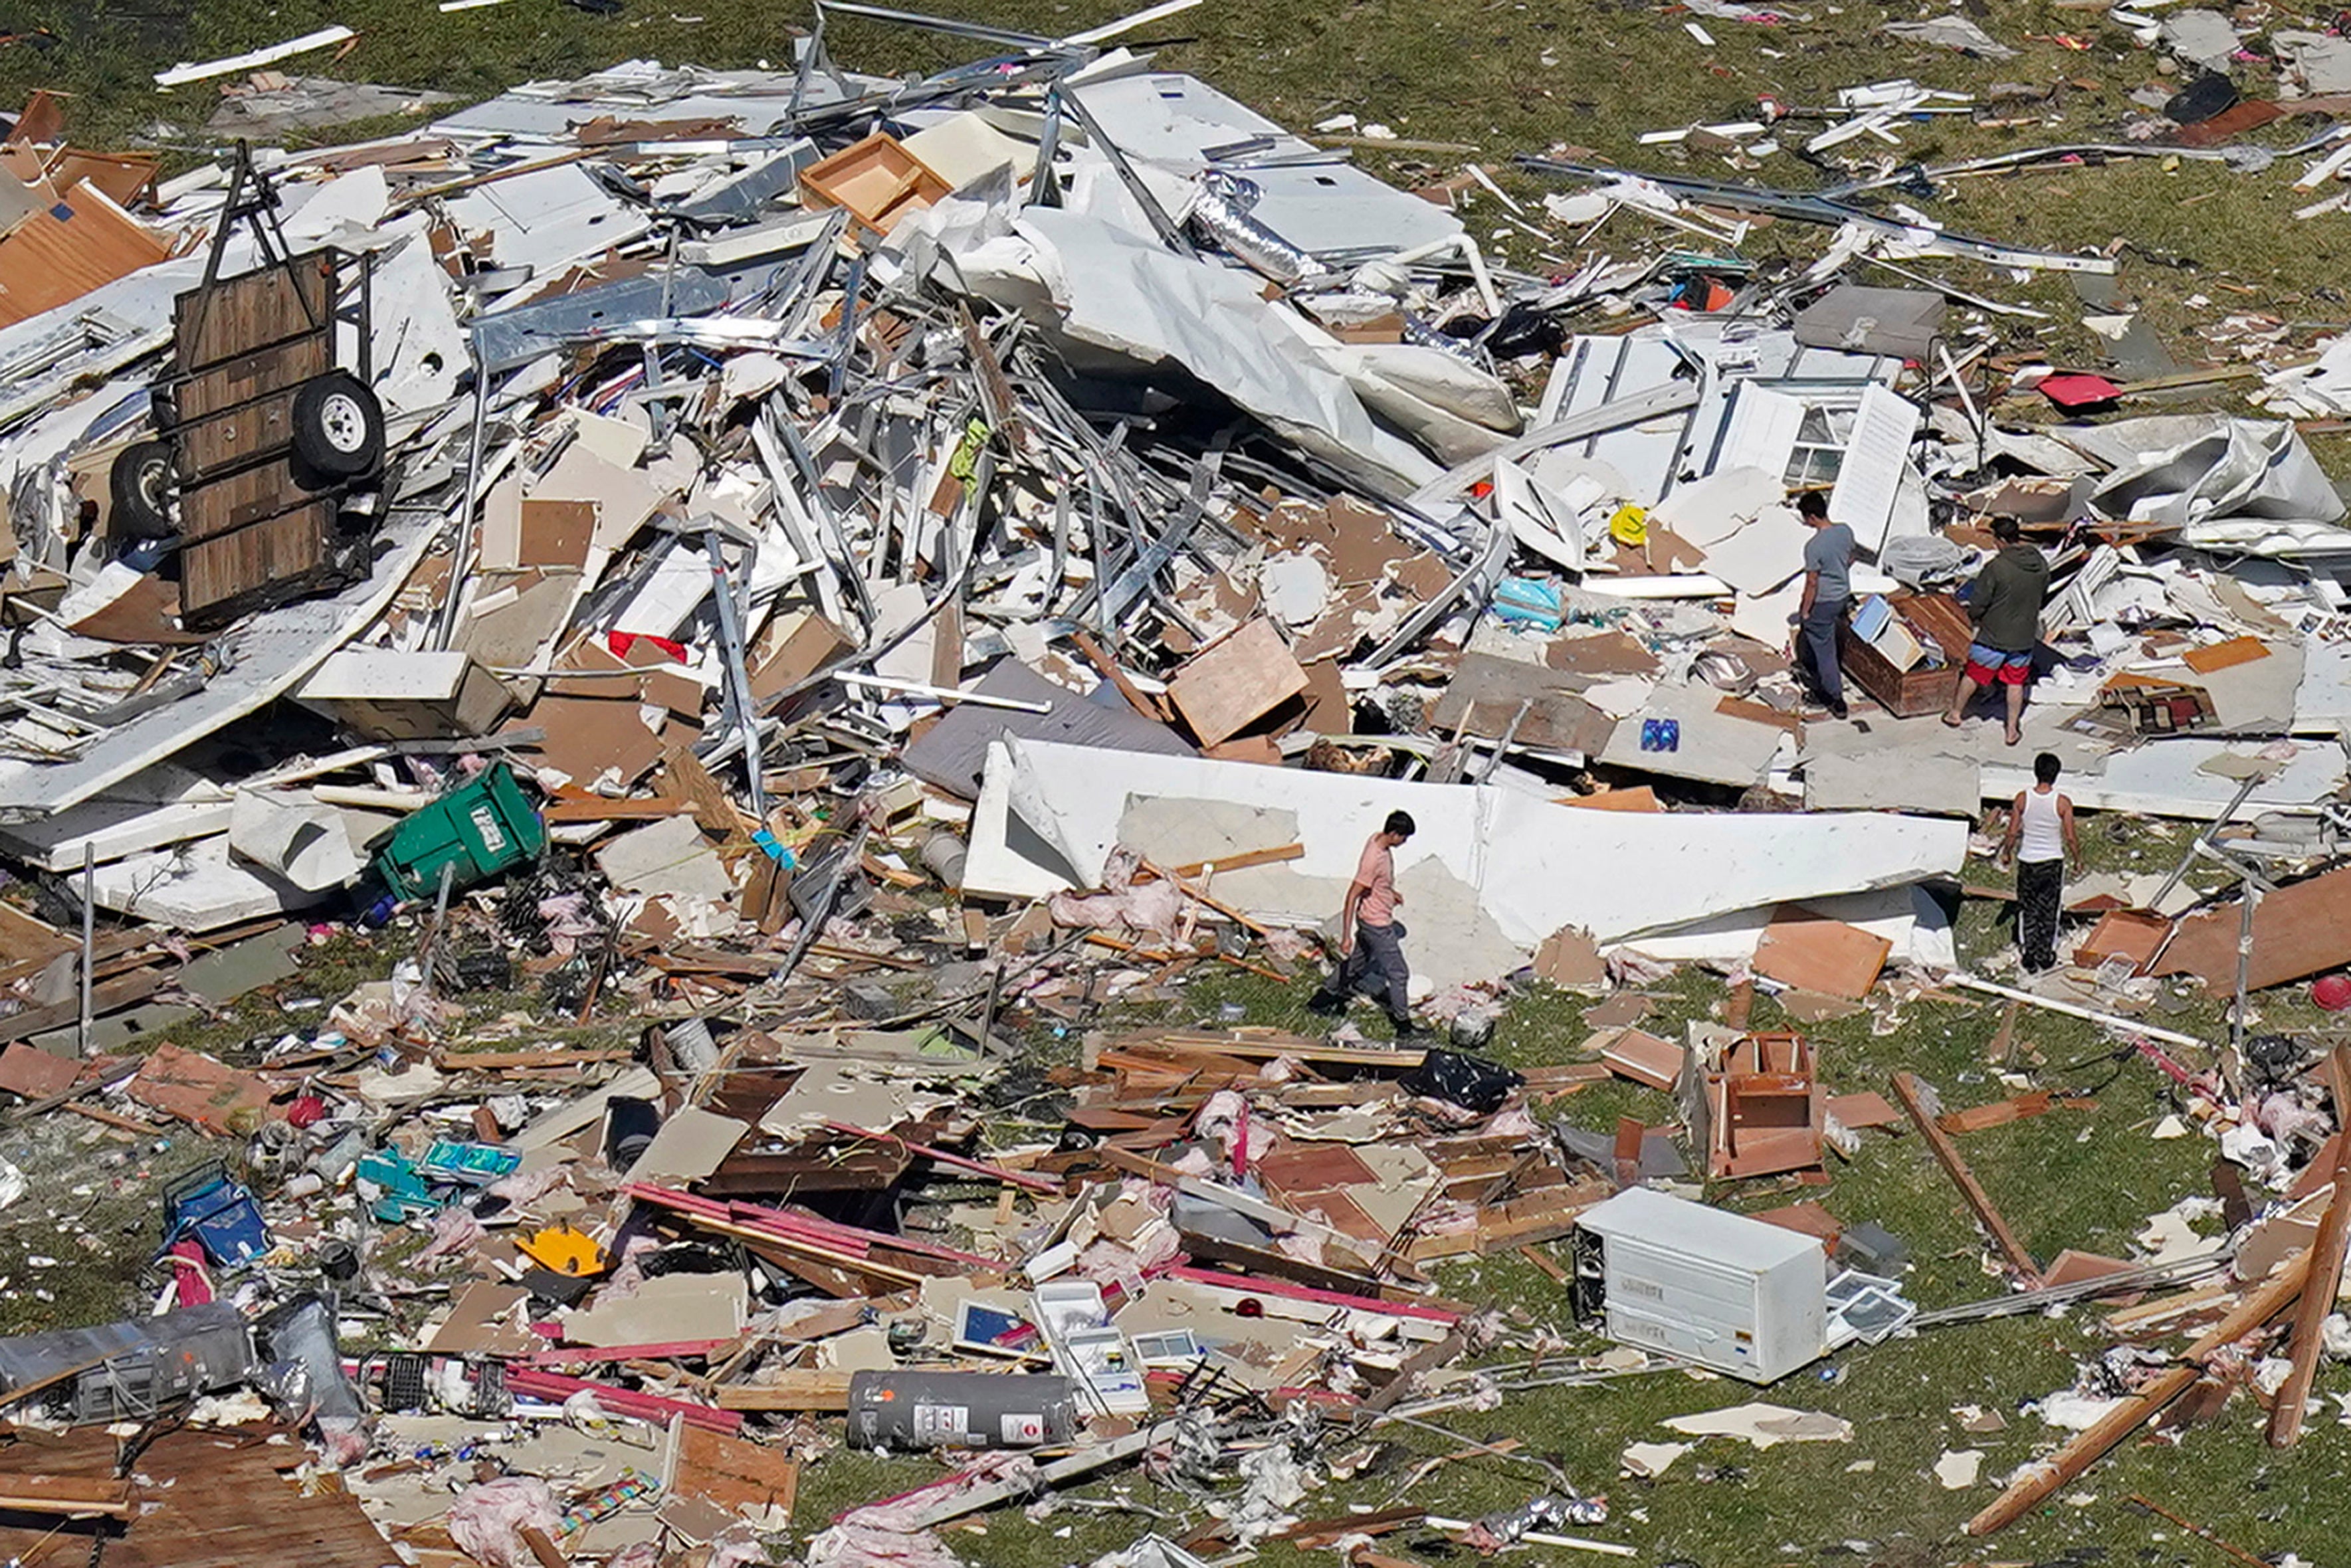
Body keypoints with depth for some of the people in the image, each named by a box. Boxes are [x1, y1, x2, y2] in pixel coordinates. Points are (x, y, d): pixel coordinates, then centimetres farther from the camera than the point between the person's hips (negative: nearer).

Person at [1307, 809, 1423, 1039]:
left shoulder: (1377, 840, -4)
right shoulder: (1374, 859, -32)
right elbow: (1352, 896, -30)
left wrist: (1390, 892, 31)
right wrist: (1346, 935, -29)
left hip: (1369, 920, 9)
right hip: (1377, 925, -9)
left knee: (1356, 962, 25)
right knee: (1398, 973, 2)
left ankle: (1324, 998, 40)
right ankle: (1403, 1025, 13)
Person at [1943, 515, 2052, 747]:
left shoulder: (1996, 568, -26)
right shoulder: (2041, 564, -7)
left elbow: (1977, 604, -17)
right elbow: (2043, 599, 8)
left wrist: (1974, 618, 5)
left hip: (1994, 636, -4)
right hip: (2025, 636, 4)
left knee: (1973, 675, 17)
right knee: (2016, 682, 18)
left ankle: (1955, 713, 34)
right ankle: (2013, 730, 24)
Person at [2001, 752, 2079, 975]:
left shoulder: (2023, 799, -13)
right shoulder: (2063, 803, -17)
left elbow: (2013, 833, -6)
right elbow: (2070, 838, -11)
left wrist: (2006, 853, 12)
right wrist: (2078, 857, 8)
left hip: (2027, 861, 1)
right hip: (2053, 862, -1)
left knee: (2028, 910, 14)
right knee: (2049, 911, 15)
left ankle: (2030, 957, 15)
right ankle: (2046, 955, 24)